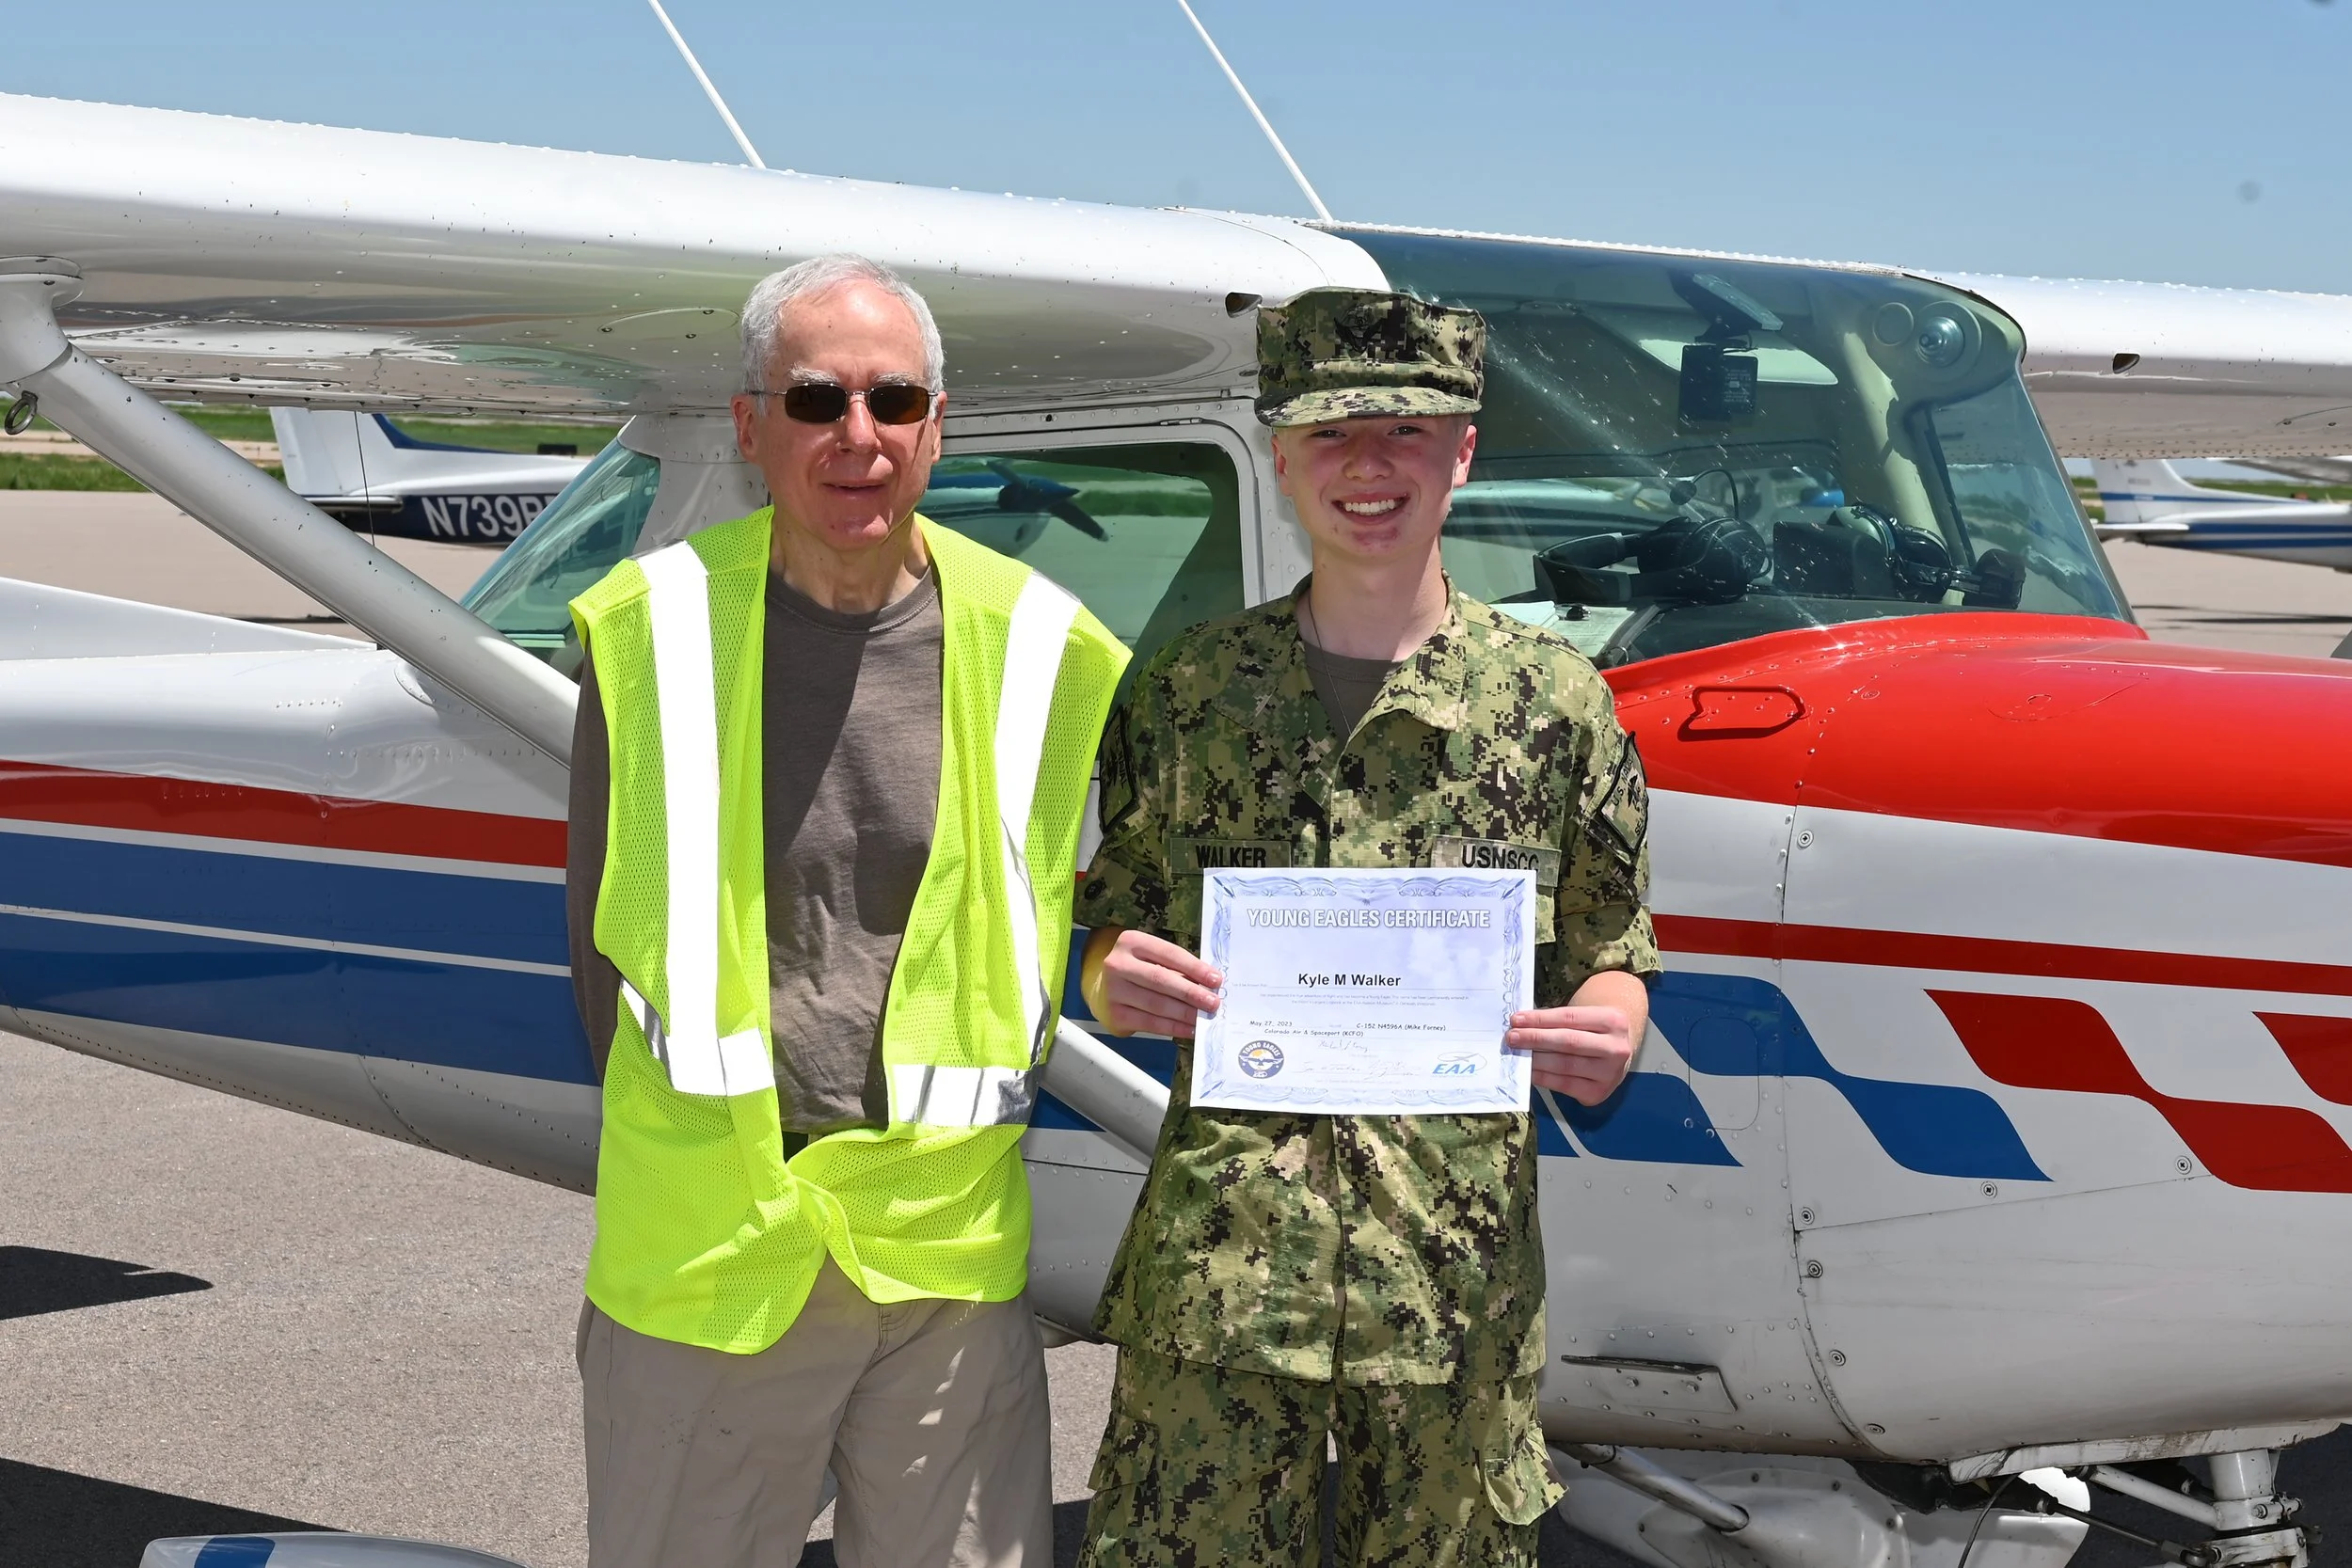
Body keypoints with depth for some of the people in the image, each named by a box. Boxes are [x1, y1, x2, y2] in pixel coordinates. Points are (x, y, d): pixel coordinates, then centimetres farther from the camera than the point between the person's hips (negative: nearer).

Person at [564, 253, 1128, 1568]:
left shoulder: (1037, 646, 0)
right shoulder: (654, 631, -2)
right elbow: (603, 929, 7)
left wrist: (958, 1135, 8)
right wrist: (698, 1126, 7)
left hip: (951, 1257, 1)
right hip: (701, 1253, 0)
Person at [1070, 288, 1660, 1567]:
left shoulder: (1552, 700, 2)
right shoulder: (1192, 691, 5)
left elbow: (1611, 956, 10)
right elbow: (1112, 928, 12)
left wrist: (1600, 1033, -13)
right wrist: (1119, 980, -11)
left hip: (1458, 1266, 0)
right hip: (1218, 1262, 0)